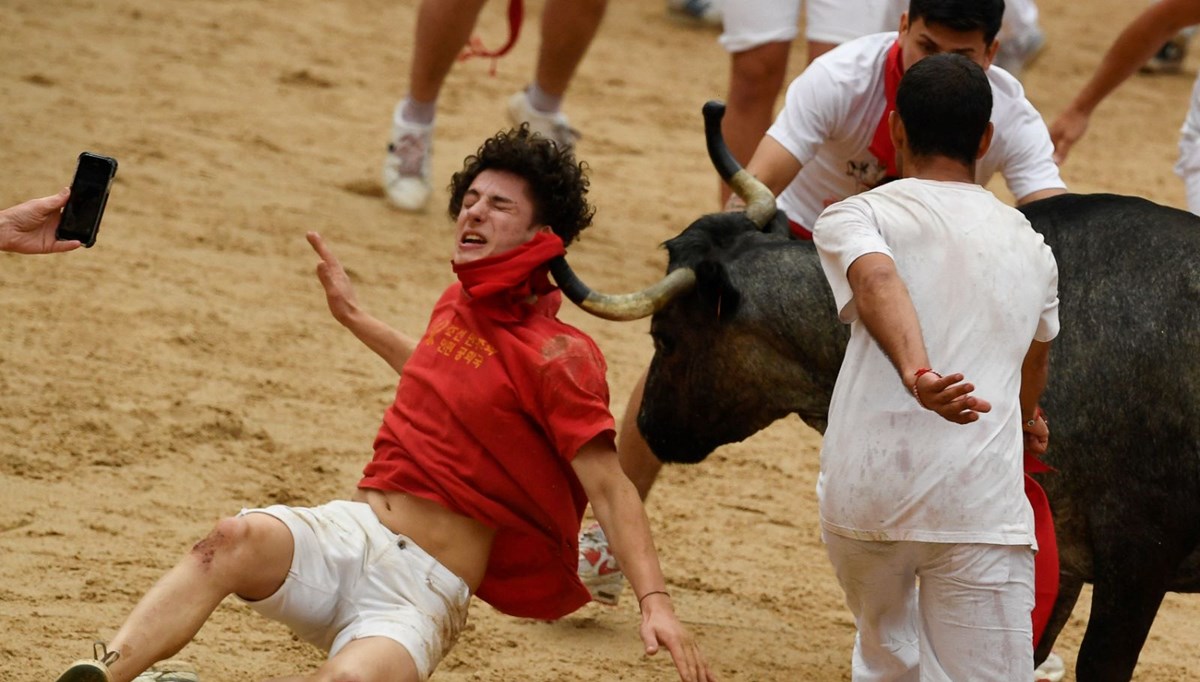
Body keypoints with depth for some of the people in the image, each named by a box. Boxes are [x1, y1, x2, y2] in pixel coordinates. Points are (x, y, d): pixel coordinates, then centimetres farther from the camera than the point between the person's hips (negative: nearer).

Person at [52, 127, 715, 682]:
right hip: (346, 532, 6)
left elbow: (609, 488, -14)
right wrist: (354, 316, 43)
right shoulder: (460, 303, 14)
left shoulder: (558, 356, -8)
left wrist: (655, 601, -25)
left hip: (424, 588, -6)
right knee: (238, 537, -29)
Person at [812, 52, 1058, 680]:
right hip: (983, 504, 0)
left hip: (863, 496, 0)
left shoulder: (855, 216, 9)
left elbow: (877, 280, -16)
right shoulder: (1030, 246, 20)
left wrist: (915, 374, -34)